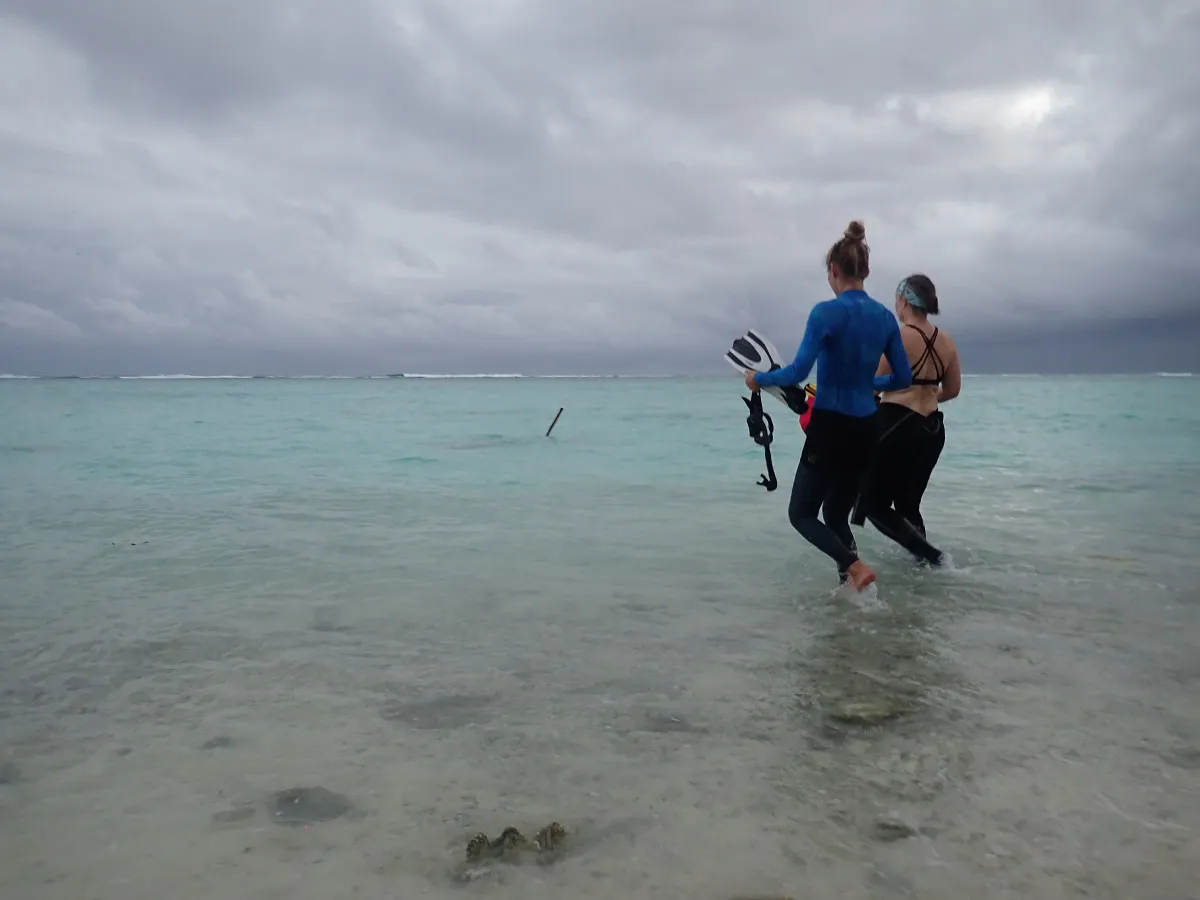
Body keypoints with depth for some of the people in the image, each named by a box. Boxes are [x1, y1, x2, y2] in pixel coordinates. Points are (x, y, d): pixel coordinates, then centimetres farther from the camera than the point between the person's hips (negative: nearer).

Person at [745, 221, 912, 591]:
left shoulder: (827, 312, -14)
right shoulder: (885, 316, 6)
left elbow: (798, 372, -20)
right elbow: (903, 378, 11)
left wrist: (758, 378, -4)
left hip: (830, 428, -6)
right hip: (865, 430, 6)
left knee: (801, 513, 8)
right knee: (836, 515, 19)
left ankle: (855, 567, -12)